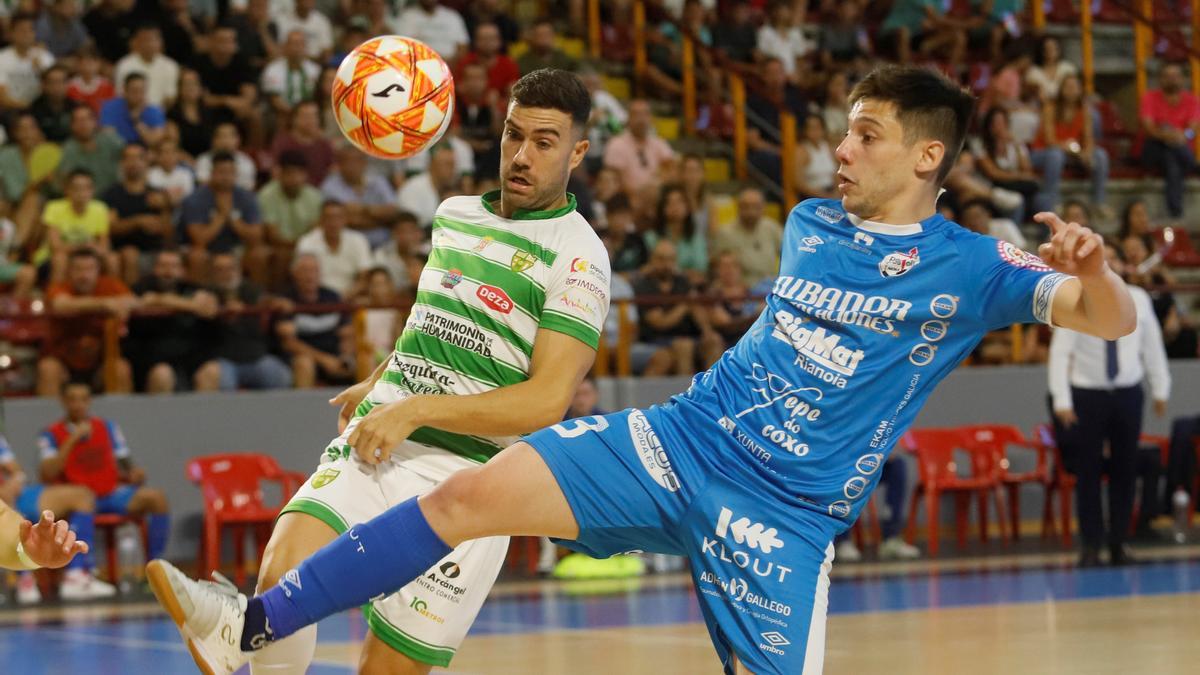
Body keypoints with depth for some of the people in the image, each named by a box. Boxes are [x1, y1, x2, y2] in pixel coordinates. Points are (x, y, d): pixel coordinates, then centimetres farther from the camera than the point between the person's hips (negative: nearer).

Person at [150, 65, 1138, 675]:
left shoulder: (968, 270, -6)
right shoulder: (809, 223, 12)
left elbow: (1112, 321, -13)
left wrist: (1090, 269, -36)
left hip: (784, 511, -4)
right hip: (679, 436, 4)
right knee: (469, 495, -10)